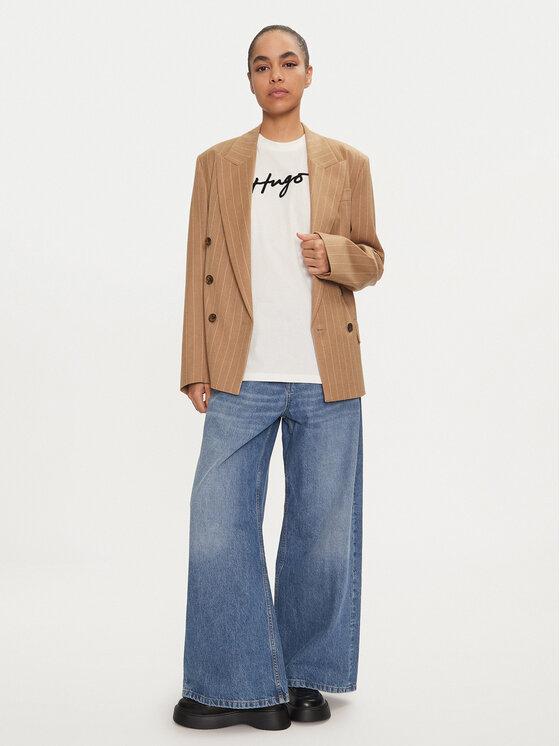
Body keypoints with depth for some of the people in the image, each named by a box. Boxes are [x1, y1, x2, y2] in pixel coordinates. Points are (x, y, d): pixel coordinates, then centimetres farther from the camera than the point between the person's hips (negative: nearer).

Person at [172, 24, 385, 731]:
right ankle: (242, 687, 12)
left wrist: (335, 255, -11)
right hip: (241, 377, 0)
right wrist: (197, 369, 2)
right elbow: (200, 268, 8)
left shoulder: (348, 163, 11)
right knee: (218, 526, -3)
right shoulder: (216, 163, 12)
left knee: (323, 530, 5)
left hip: (327, 378, 0)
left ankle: (304, 677, 24)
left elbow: (373, 259, 13)